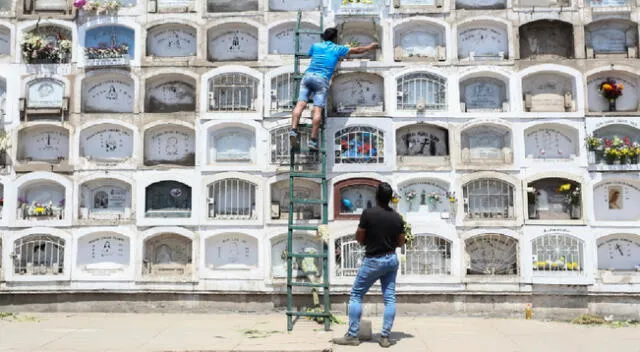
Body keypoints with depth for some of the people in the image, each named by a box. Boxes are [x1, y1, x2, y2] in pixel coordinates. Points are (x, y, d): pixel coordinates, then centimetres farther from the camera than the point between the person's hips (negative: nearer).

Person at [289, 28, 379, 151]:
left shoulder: (315, 46, 21)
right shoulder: (337, 49, 17)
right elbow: (357, 50, 27)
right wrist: (370, 47, 45)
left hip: (308, 75, 3)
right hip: (322, 79, -3)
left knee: (300, 103, -8)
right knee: (317, 109, -8)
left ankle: (293, 130, -27)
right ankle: (313, 140, -15)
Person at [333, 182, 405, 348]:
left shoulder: (368, 214, -16)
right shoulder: (397, 217, -1)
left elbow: (359, 238, -8)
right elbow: (400, 242, 7)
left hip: (373, 260, -5)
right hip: (392, 259, 5)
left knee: (356, 295, 5)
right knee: (389, 298, 7)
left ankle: (352, 336, 4)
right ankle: (385, 337, 8)